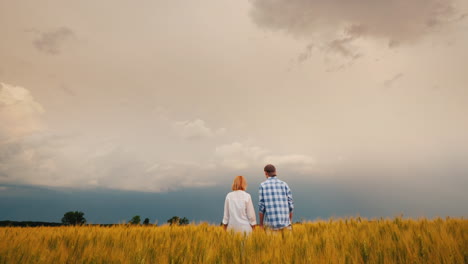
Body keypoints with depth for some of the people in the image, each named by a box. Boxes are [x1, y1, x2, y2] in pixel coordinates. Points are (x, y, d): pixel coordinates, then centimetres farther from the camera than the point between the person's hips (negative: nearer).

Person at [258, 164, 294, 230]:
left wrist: (261, 225, 4)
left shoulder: (263, 185, -2)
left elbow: (261, 206, -5)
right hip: (285, 223, 2)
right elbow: (290, 205, 2)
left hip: (271, 224, -1)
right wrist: (290, 223, 13)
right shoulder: (284, 184, 3)